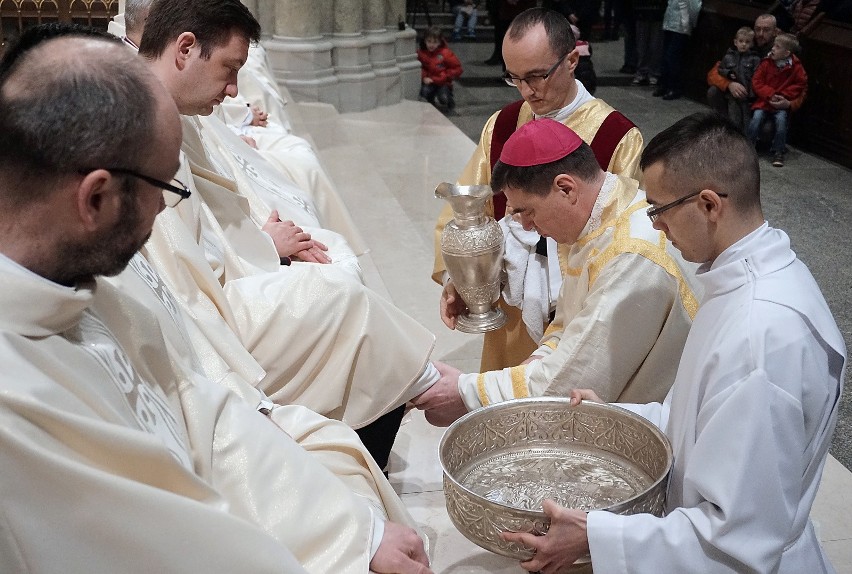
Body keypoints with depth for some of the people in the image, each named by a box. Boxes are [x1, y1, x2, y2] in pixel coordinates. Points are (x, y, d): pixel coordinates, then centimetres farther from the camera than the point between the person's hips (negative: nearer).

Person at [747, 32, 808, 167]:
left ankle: (778, 152, -10)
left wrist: (784, 96, -8)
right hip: (764, 100, 1)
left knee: (781, 118, -25)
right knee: (757, 117, -24)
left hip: (782, 103, -1)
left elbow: (801, 84, 4)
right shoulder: (767, 63, -1)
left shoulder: (796, 67, -3)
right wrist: (770, 95, -13)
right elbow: (756, 82, 0)